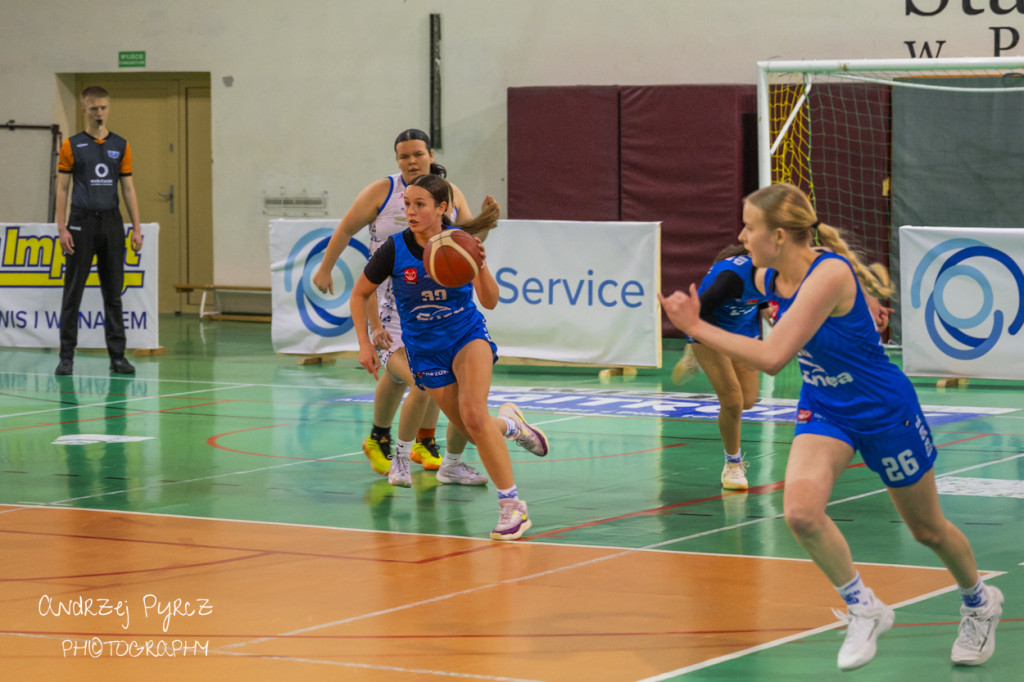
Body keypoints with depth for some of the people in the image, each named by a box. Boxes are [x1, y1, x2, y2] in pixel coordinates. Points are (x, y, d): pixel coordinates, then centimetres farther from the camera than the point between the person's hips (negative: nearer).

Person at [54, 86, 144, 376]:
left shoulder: (120, 146, 9)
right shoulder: (72, 145, 1)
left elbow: (128, 188, 10)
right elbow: (62, 188, -1)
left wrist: (136, 227, 3)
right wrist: (62, 228, -9)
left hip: (111, 223, 2)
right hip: (81, 222, -2)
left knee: (113, 292, 4)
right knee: (73, 292, 0)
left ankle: (117, 355, 8)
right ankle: (67, 357, 4)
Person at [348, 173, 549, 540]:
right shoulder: (395, 249, -13)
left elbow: (490, 301, -12)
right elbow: (360, 293, 2)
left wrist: (480, 265, -30)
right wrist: (364, 344, -5)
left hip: (467, 335, -2)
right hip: (425, 350, 2)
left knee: (474, 415, -25)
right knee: (471, 430, 1)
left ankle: (512, 505, -17)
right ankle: (508, 424, 39)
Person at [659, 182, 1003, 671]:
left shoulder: (829, 274, -32)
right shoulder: (769, 279, -9)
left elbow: (772, 357, -39)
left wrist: (696, 327, -34)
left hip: (884, 411, -6)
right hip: (823, 409, 6)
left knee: (927, 529, 13)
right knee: (800, 512, -22)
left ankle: (979, 603, 43)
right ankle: (863, 608, 0)